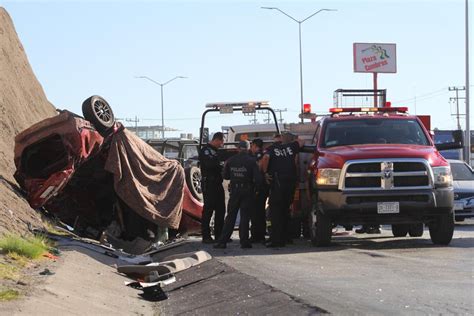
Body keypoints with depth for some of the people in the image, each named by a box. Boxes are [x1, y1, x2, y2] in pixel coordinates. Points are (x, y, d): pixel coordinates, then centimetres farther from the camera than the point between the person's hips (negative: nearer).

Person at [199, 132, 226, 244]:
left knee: (220, 209, 9)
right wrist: (222, 166, -14)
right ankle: (206, 236, -3)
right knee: (208, 209, -6)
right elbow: (209, 164, -21)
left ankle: (219, 235, 16)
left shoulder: (216, 151, 21)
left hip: (217, 183, 9)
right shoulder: (205, 150, -8)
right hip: (209, 183, -9)